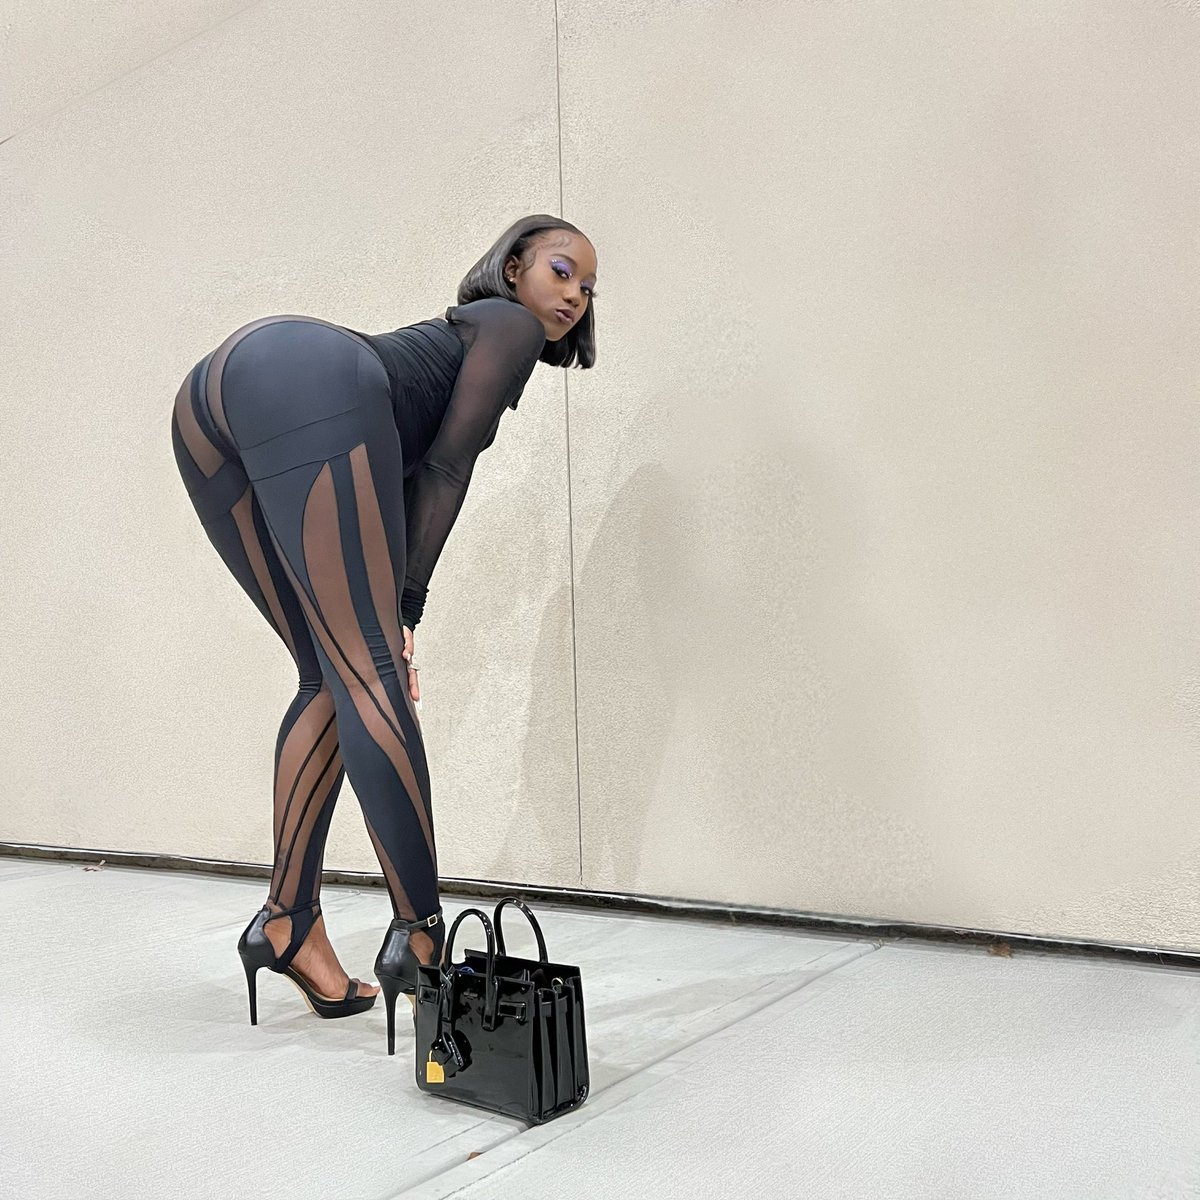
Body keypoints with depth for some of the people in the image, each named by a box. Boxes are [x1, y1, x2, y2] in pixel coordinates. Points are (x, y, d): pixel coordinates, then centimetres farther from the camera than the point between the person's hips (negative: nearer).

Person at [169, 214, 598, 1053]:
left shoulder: (459, 339, 37)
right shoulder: (509, 322, 15)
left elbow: (417, 480, 26)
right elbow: (447, 468, 2)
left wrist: (388, 614, 18)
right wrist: (405, 605, -1)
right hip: (304, 384, -8)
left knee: (340, 677, 9)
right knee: (366, 673, -11)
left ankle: (288, 922, 11)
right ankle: (421, 936, -9)